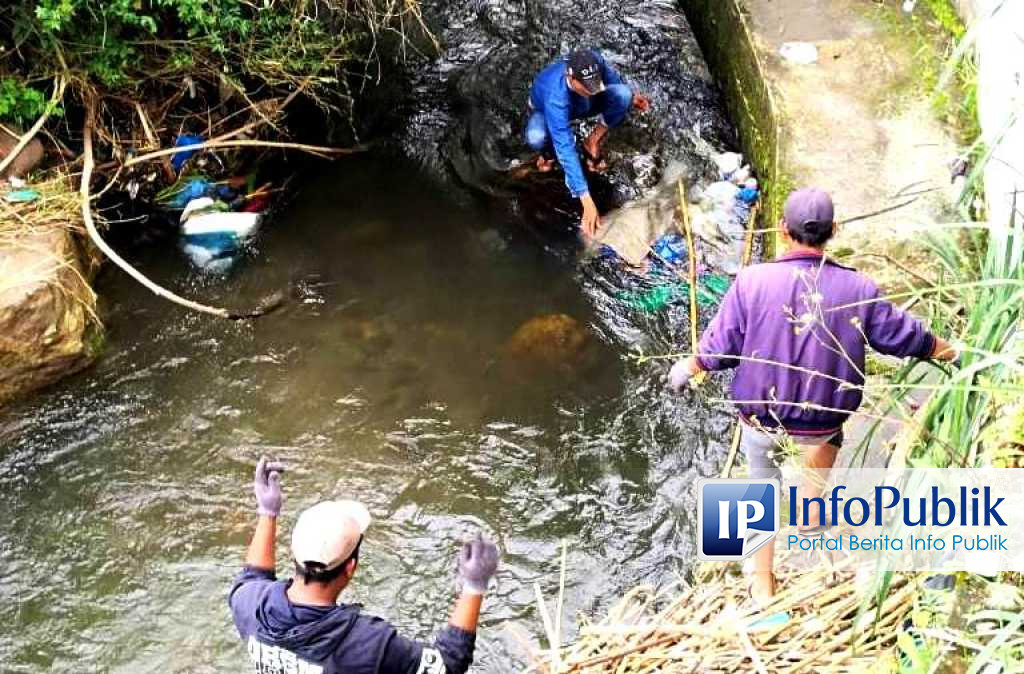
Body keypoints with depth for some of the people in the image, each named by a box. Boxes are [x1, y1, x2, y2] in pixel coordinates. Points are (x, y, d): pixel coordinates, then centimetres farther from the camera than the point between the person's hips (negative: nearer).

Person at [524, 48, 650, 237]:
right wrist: (587, 201, -51)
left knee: (623, 94, -27)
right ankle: (549, 150, 0)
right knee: (536, 138, -40)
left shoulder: (594, 60, -34)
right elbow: (566, 150, -47)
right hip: (545, 110, -4)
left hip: (583, 106, 4)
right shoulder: (555, 98, -45)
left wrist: (631, 97, -14)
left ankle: (593, 142, -3)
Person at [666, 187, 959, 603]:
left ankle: (762, 585, 30)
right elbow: (906, 337, 0)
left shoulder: (752, 281, -18)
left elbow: (719, 347, -9)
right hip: (821, 423, 1)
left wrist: (687, 368, 13)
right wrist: (952, 352, 20)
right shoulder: (858, 290, -14)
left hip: (761, 418, -1)